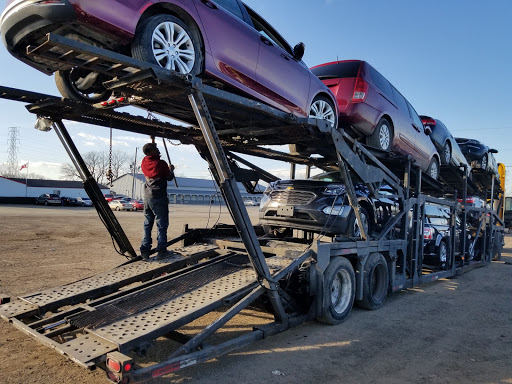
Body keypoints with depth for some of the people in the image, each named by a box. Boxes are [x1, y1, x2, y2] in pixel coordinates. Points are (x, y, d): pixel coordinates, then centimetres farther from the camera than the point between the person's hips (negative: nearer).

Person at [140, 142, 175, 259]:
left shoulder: (144, 162, 5)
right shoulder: (161, 163, -12)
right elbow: (169, 177, -1)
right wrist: (171, 170, 20)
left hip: (147, 196, 6)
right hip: (159, 196, -6)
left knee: (147, 224, 13)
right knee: (161, 223, -1)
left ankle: (145, 250, 12)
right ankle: (161, 249, -1)